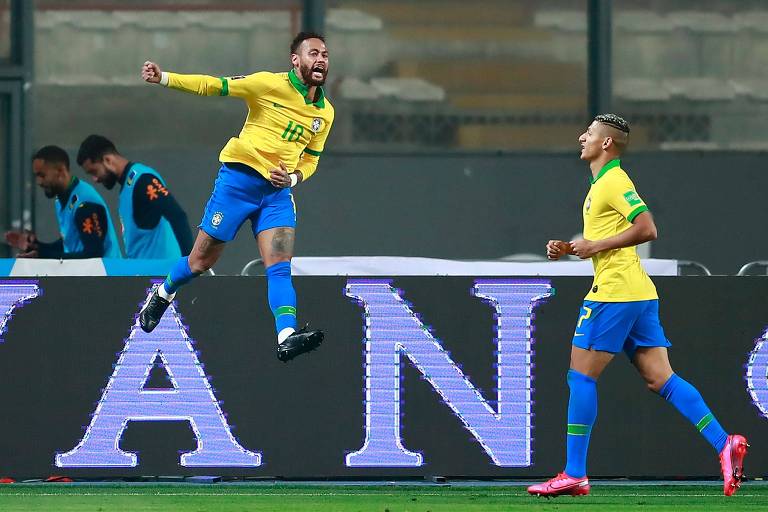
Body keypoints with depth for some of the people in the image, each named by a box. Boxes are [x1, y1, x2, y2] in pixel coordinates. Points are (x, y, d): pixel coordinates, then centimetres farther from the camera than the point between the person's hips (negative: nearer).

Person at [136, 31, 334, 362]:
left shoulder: (325, 112, 9)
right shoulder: (271, 84, -8)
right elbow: (215, 86, -9)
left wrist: (292, 177, -2)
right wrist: (164, 78, -18)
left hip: (278, 190, 4)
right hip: (239, 179, -4)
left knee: (280, 266, -15)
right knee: (202, 260, 5)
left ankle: (287, 337, -29)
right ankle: (162, 295, 33)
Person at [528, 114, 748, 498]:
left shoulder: (613, 182, -11)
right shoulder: (601, 185, 21)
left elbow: (647, 229, -21)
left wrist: (595, 246, -16)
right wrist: (568, 249, 15)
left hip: (615, 293, -10)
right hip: (639, 293, 10)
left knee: (581, 376, -4)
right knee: (660, 380, 3)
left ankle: (574, 475, -3)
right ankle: (724, 444, -8)